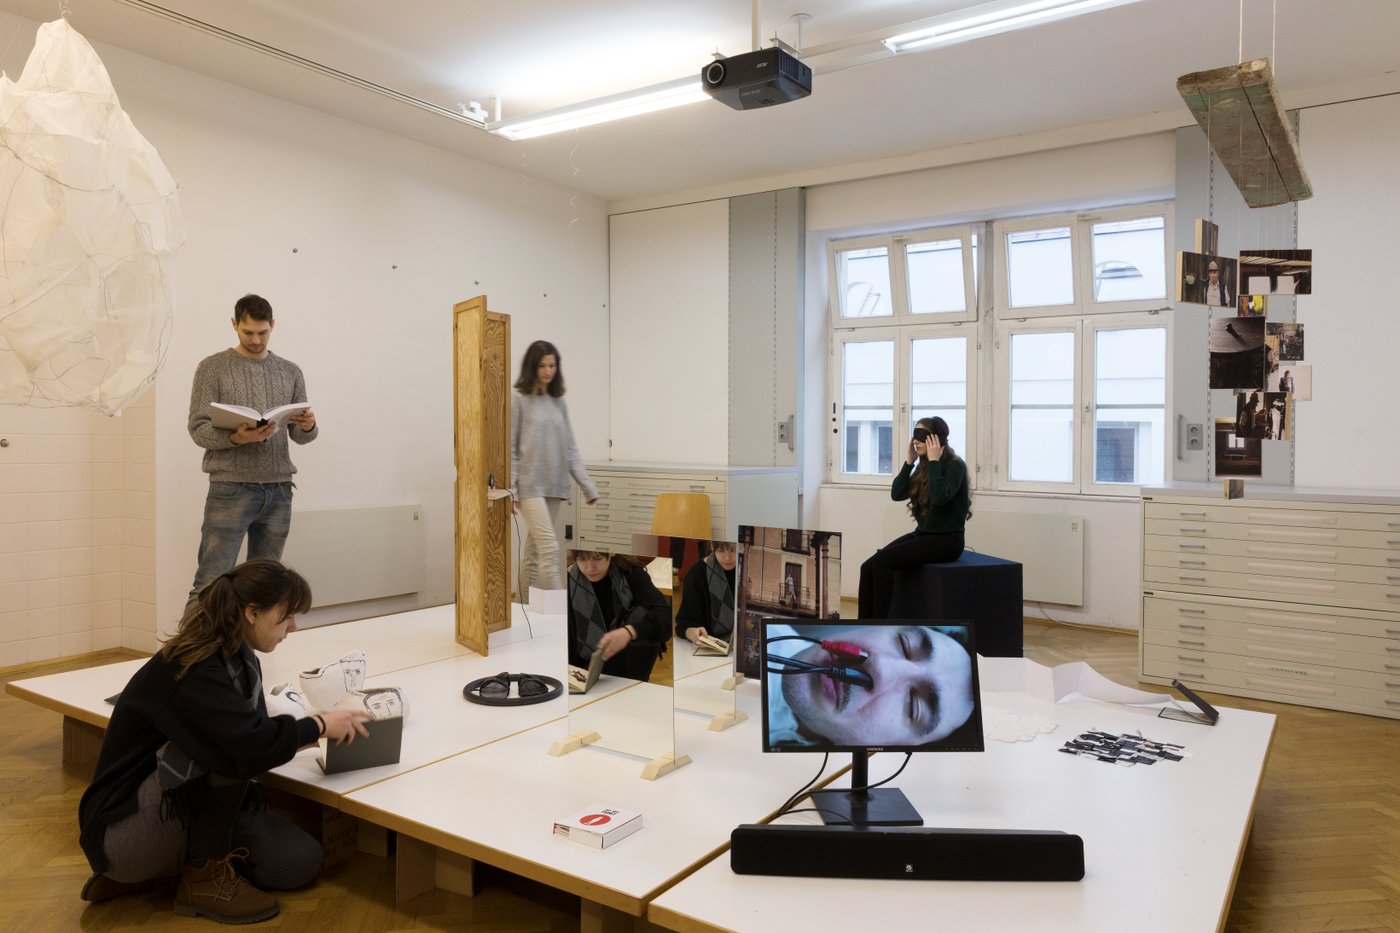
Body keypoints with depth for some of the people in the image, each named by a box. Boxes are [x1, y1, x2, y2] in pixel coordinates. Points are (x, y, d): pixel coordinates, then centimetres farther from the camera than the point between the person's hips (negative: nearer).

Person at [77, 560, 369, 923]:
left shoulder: (235, 655, 1)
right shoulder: (192, 671, -27)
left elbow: (249, 731, 8)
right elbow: (251, 748, -36)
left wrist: (303, 731, -9)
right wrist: (319, 725, -20)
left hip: (189, 809, 8)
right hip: (123, 829, -8)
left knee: (300, 861, -6)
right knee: (221, 747, -30)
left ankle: (153, 871, 9)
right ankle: (204, 875, -11)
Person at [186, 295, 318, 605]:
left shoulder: (291, 372, 12)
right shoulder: (213, 368, 3)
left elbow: (301, 436, 11)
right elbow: (198, 429, -4)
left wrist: (308, 426, -13)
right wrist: (236, 438, -23)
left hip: (278, 490, 3)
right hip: (230, 489, -3)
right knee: (211, 582, -6)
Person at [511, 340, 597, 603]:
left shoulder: (558, 402, 12)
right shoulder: (519, 399, -3)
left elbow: (570, 448, 11)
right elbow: (509, 449, -4)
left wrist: (588, 486, 5)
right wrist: (510, 490, -9)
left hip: (555, 486, 5)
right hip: (530, 486, -5)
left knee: (534, 552, 12)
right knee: (549, 548, -14)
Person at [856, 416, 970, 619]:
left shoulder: (955, 465, -11)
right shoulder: (923, 467, 11)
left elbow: (940, 497, -29)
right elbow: (897, 494, 5)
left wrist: (934, 461, -20)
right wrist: (909, 461, 0)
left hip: (946, 540, -7)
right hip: (921, 535, 8)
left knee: (882, 561, -25)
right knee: (868, 566, -14)